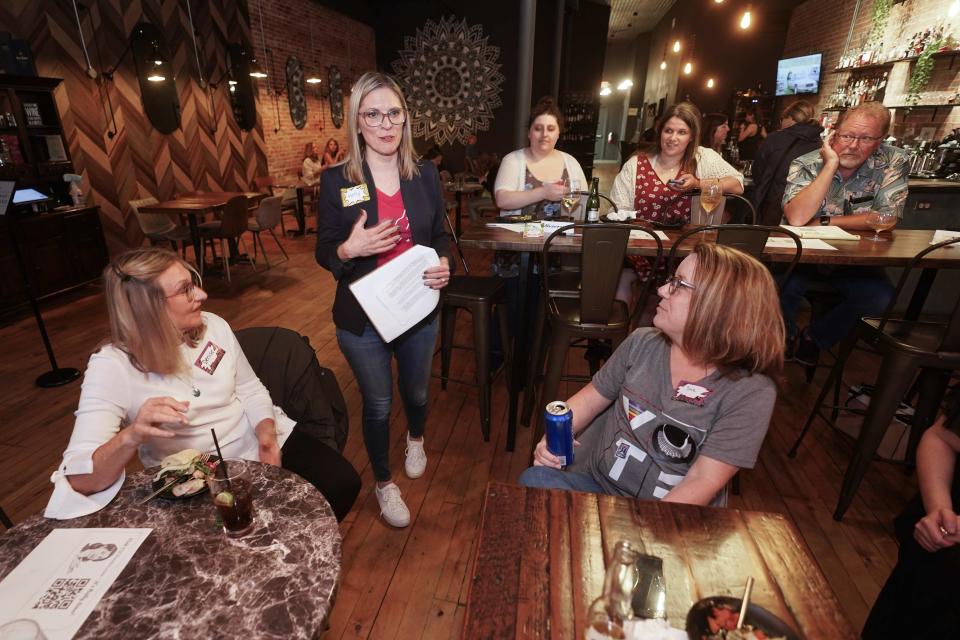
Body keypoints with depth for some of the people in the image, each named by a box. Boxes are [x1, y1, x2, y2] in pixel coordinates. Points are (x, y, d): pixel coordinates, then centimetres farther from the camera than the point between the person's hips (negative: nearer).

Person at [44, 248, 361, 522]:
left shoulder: (214, 326, -6)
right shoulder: (111, 367, -17)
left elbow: (251, 390, 4)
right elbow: (79, 480, -23)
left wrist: (267, 433, -15)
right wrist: (131, 437, -44)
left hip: (263, 442, 4)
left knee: (342, 482, -10)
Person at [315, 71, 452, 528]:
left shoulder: (425, 174, -1)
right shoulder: (336, 180, -9)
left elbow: (439, 236, 7)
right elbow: (324, 253, -5)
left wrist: (444, 264, -15)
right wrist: (349, 249, -27)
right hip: (362, 318, -2)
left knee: (416, 393, 23)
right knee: (378, 404, 14)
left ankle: (416, 440, 58)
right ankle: (383, 483, 40)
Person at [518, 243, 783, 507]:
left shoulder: (750, 391, -12)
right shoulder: (642, 342, 0)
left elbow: (704, 481, -15)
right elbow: (590, 398, 9)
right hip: (594, 483, 4)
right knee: (535, 480, -24)